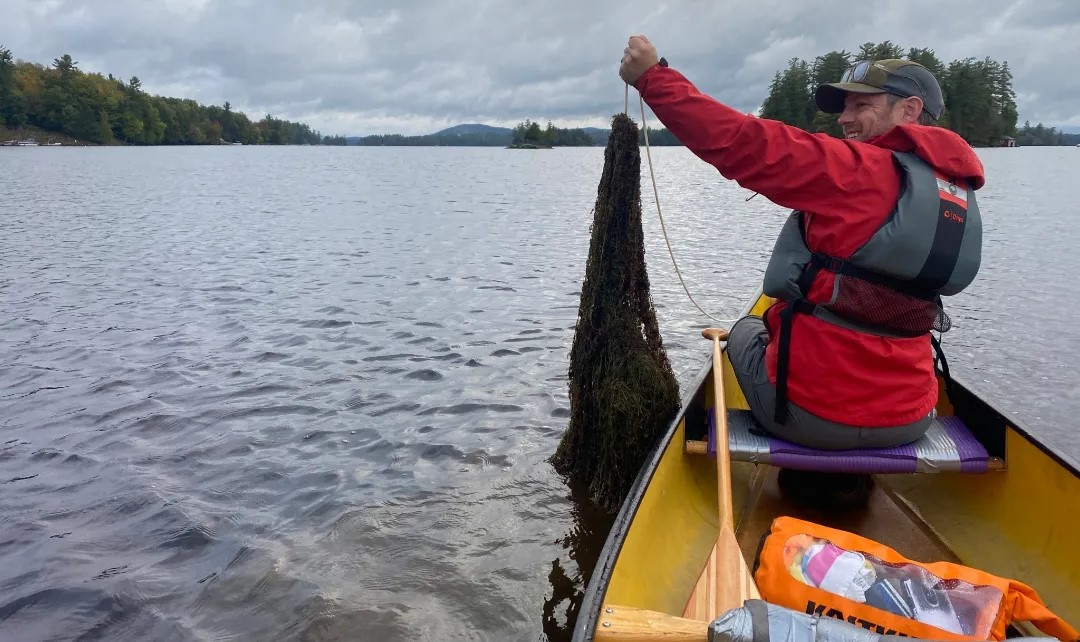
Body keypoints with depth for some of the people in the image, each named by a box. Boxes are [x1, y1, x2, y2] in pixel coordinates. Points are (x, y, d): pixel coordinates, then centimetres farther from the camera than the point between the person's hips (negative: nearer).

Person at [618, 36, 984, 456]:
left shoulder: (858, 171, -16)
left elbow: (742, 142, -21)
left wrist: (652, 76, -14)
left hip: (811, 413, -6)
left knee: (746, 330, 26)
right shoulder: (959, 197, 6)